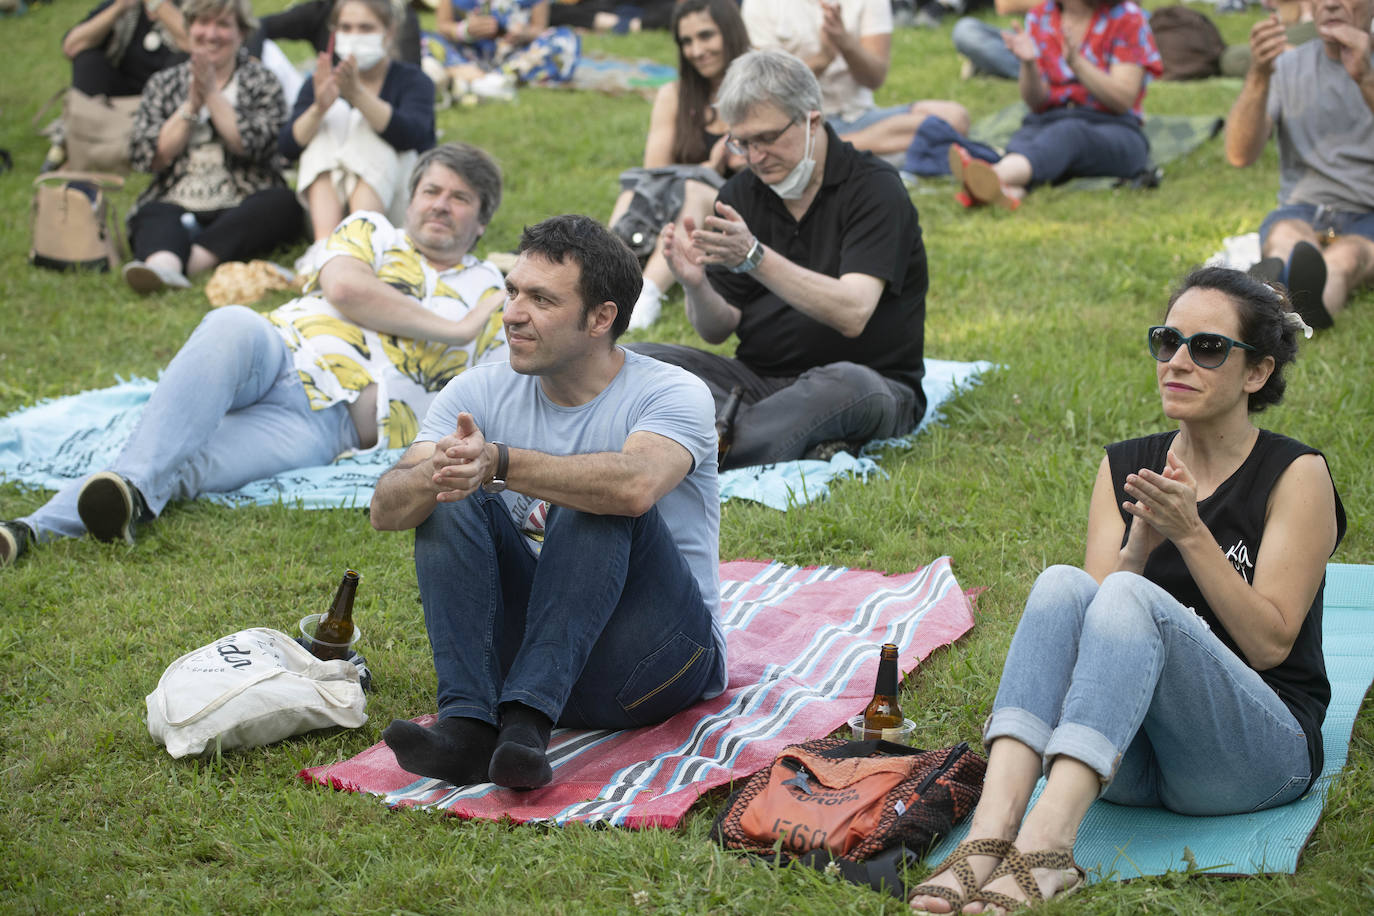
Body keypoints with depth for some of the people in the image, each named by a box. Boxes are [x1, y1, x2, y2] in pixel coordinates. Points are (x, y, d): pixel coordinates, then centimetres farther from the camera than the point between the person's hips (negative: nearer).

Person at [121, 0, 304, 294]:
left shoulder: (263, 83, 13)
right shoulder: (163, 84, 17)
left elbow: (253, 145, -6)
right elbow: (145, 158, 3)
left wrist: (212, 95, -5)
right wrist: (190, 106, -2)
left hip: (241, 207, -1)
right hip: (176, 205, 1)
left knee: (283, 203, -33)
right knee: (154, 216, -32)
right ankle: (163, 265, -68)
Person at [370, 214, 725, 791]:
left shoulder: (672, 394, -11)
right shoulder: (481, 392, 2)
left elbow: (636, 484, -36)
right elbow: (385, 511, -12)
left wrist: (499, 463, -44)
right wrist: (434, 476, -35)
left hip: (660, 660, -4)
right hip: (531, 649, 4)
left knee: (601, 505, -28)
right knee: (454, 500, -17)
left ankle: (526, 720, -37)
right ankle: (467, 726, -32)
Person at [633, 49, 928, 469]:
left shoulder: (873, 186, -10)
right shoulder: (740, 194, 6)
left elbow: (852, 313, -24)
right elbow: (717, 330, 5)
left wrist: (752, 256, -33)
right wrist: (696, 286, -18)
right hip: (761, 379, 5)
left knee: (846, 384, -39)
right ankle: (798, 440, -32)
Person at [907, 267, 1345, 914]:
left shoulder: (1297, 474, 1)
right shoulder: (1124, 468, 13)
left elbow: (1270, 642, -7)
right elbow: (1099, 619, 3)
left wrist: (1189, 532, -16)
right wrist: (1141, 540, -15)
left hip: (1261, 751, -3)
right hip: (1127, 758, 4)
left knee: (1132, 598, -31)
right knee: (1063, 584, -25)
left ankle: (1045, 844, -50)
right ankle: (992, 830, -45)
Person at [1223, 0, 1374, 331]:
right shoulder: (1288, 67, 9)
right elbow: (1240, 155, -6)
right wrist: (1258, 76, -21)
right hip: (1302, 213, 1)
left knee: (1347, 255, -38)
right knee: (1287, 237, -37)